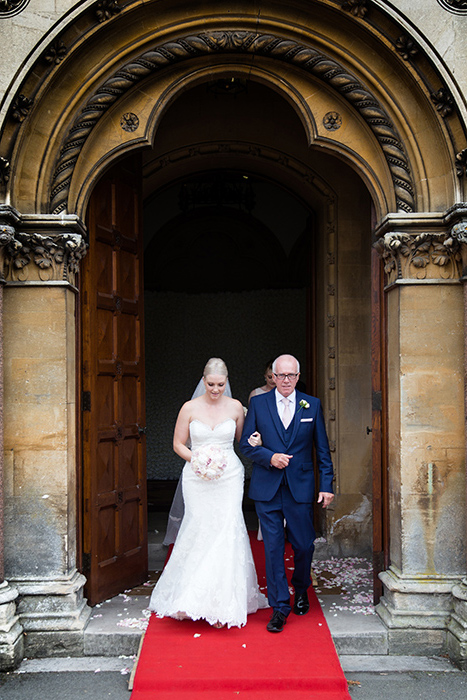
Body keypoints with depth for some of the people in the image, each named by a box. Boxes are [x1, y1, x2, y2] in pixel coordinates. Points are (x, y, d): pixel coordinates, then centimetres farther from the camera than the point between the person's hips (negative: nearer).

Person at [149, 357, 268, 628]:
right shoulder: (190, 408, 0)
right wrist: (195, 459, -11)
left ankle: (224, 603, 3)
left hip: (229, 477, 1)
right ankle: (198, 599, 15)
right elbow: (178, 444, 6)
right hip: (198, 479, 0)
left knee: (227, 533, -6)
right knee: (199, 533, -3)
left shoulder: (235, 407, 4)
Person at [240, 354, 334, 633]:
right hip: (267, 488, 0)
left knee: (304, 545, 7)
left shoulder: (312, 405, 4)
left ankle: (301, 589, 36)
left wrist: (327, 484, 0)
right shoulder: (258, 403, 3)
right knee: (273, 547, 1)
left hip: (301, 487, 1)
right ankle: (280, 606, 13)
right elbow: (247, 443, 3)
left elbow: (323, 449, 5)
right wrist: (270, 457, -13)